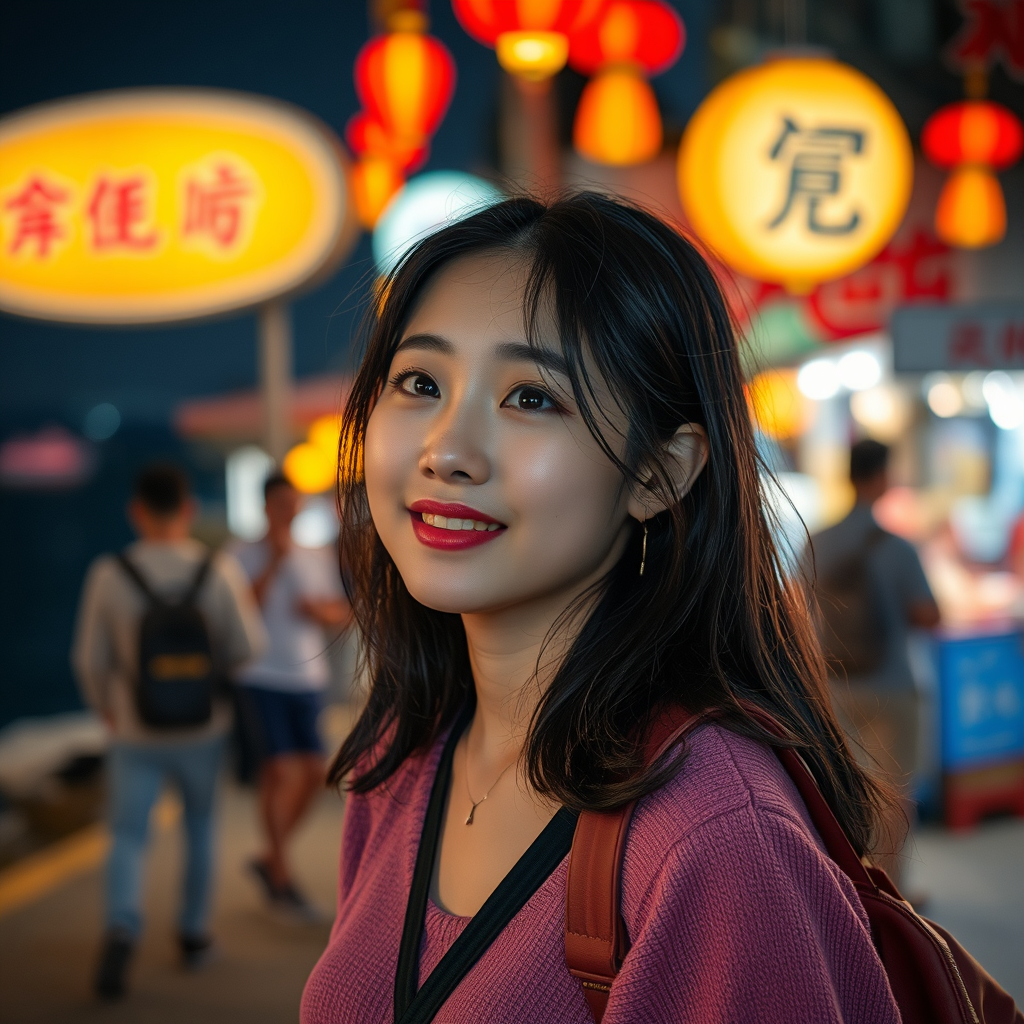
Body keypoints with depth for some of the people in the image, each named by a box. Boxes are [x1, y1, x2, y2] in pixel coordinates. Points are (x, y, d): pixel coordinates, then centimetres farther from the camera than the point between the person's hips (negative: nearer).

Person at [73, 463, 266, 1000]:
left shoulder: (108, 574, -13)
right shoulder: (220, 570, -14)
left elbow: (90, 659, -6)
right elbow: (247, 648, -10)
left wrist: (105, 707, 13)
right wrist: (248, 604, 11)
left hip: (135, 733, -1)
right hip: (203, 729, 1)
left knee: (128, 838, 7)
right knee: (201, 825, 22)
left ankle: (122, 930, -18)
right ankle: (193, 933, 30)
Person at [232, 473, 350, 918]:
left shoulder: (319, 559, 15)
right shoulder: (244, 555, 0)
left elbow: (342, 614, 15)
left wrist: (320, 609, -7)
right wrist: (275, 561, -16)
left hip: (309, 679, 5)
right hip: (261, 678, -5)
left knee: (313, 773, 4)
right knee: (282, 772, -11)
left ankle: (270, 859, 23)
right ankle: (281, 878, 2)